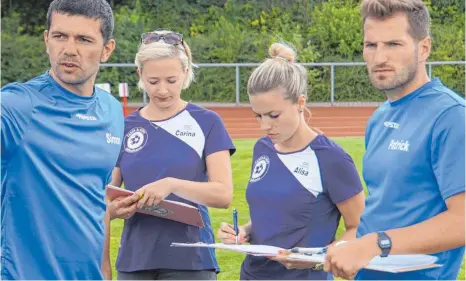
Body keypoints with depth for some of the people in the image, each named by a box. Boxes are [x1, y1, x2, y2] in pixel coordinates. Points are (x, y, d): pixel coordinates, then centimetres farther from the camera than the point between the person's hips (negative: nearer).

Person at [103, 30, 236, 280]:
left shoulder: (206, 123, 0)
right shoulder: (125, 127, 9)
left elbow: (224, 194, -9)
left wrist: (171, 184, -24)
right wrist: (114, 209, -15)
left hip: (189, 261, -3)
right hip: (135, 260, 3)